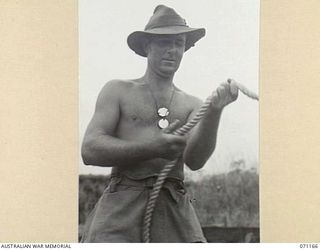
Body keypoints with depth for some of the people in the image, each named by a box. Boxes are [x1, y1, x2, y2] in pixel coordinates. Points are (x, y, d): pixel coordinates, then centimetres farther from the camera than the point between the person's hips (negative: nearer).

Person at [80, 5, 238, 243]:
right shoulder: (118, 91, 12)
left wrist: (215, 110, -16)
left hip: (176, 213, 3)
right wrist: (151, 148, -14)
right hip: (123, 207, -2)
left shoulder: (192, 105, 20)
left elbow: (195, 160, 1)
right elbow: (90, 150, -1)